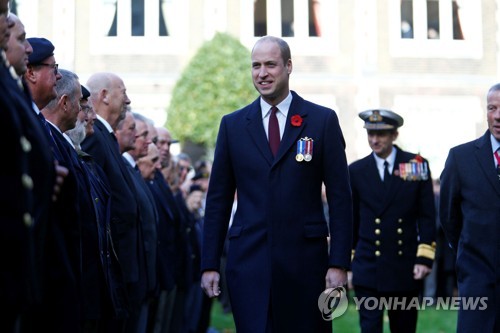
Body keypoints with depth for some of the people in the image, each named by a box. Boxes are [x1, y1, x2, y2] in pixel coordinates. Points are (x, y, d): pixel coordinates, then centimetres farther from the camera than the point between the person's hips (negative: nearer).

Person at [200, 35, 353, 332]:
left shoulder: (323, 120, 3)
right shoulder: (233, 125, 8)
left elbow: (340, 197, 1)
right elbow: (219, 199, 9)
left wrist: (339, 263, -6)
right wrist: (210, 264, 4)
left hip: (305, 259, -1)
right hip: (248, 260, 1)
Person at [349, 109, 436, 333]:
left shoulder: (417, 165, 1)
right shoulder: (356, 171, 4)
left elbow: (427, 216, 2)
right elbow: (351, 222, 9)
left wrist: (424, 258, -6)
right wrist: (347, 264, 10)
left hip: (405, 270, 1)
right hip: (368, 270, 0)